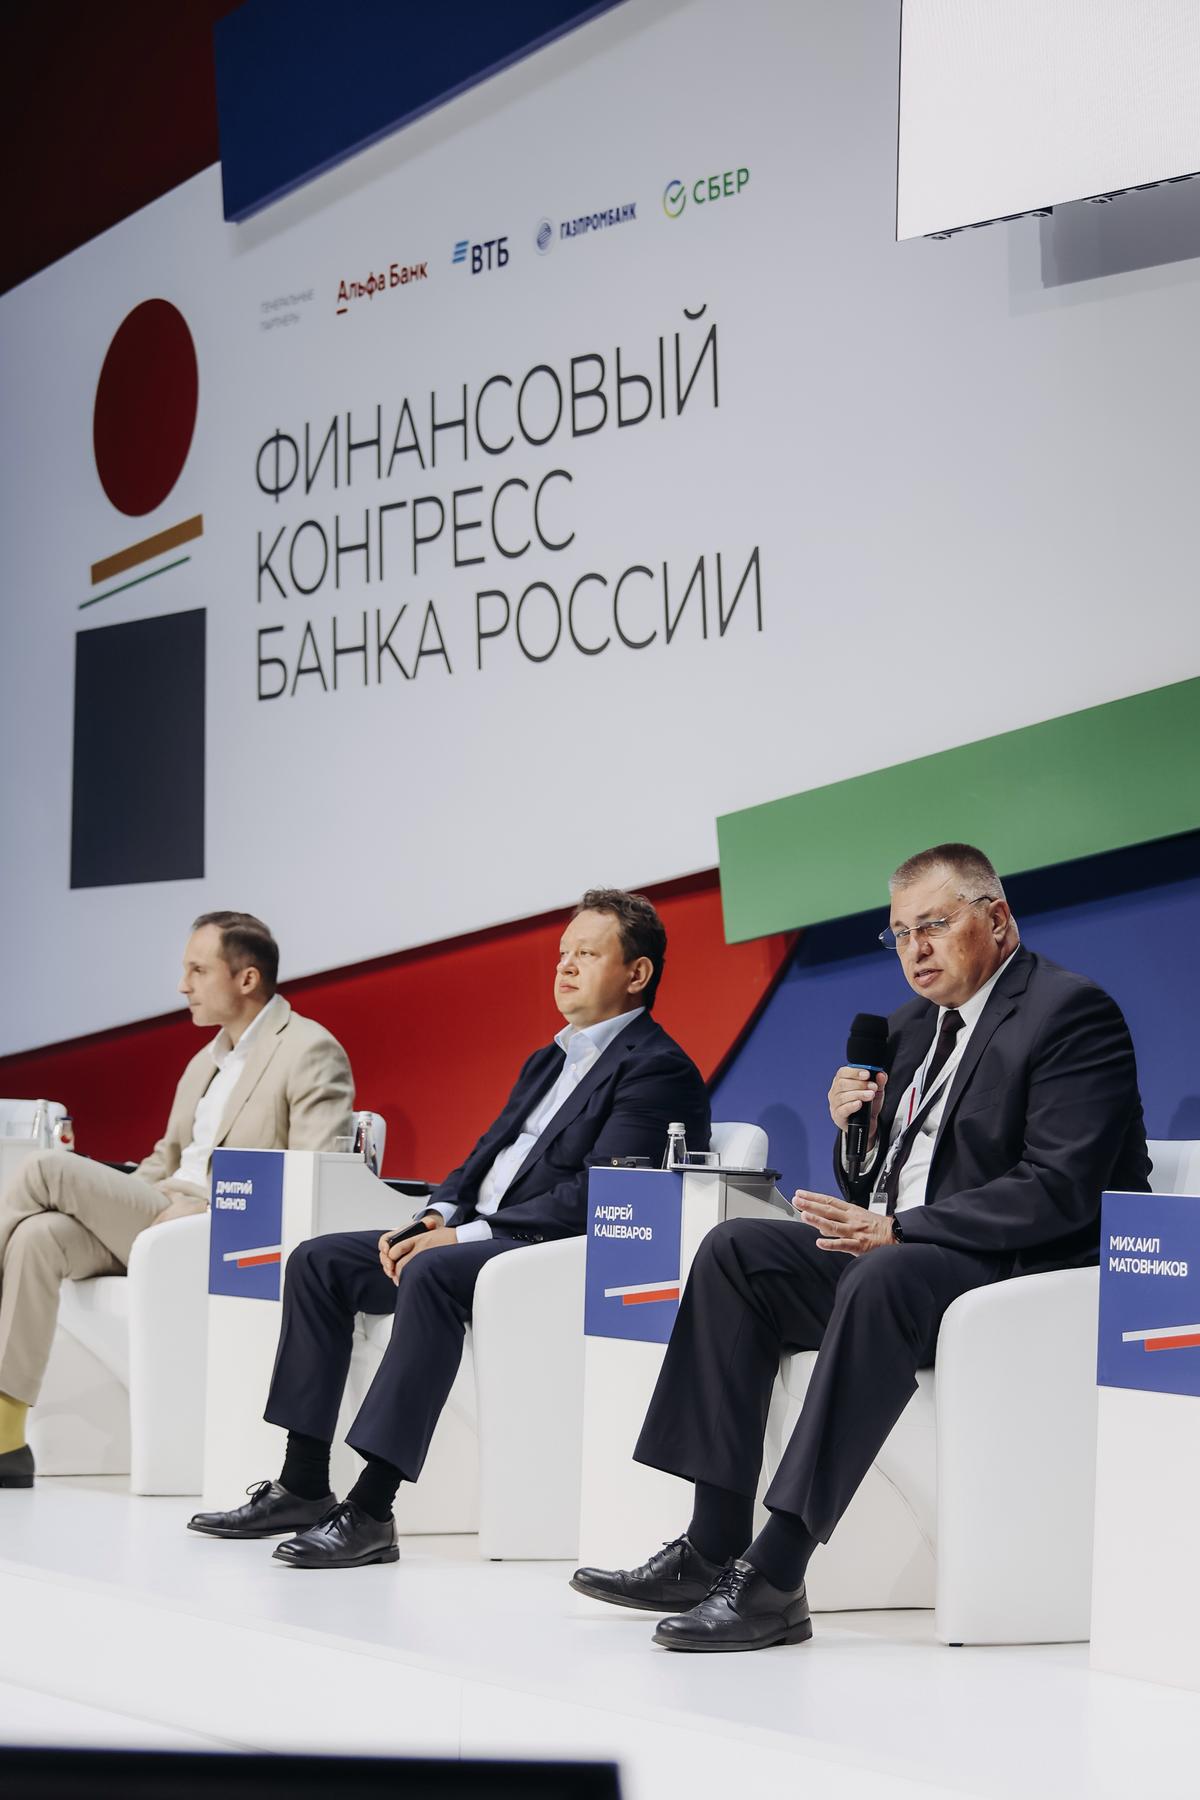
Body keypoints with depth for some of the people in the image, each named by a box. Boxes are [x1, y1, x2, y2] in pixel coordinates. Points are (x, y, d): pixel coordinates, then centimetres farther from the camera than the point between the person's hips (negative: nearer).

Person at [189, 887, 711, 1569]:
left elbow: (592, 1196, -18)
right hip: (478, 1236, 10)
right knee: (319, 1261, 0)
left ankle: (372, 1511, -38)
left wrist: (464, 1234, -20)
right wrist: (437, 1217, -1)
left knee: (432, 1274, -36)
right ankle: (303, 1487, -3)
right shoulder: (550, 1061, 24)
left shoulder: (659, 1071, -7)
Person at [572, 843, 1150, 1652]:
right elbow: (872, 1193, 21)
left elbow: (1059, 1193, -21)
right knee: (737, 1248, -7)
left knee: (883, 1277, -36)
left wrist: (899, 1229, -24)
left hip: (1032, 1273, -9)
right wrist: (857, 1130, -2)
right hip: (900, 1254, 9)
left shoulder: (1071, 1011, -9)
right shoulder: (912, 1028, 18)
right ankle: (712, 1549, -15)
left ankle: (776, 1576, -38)